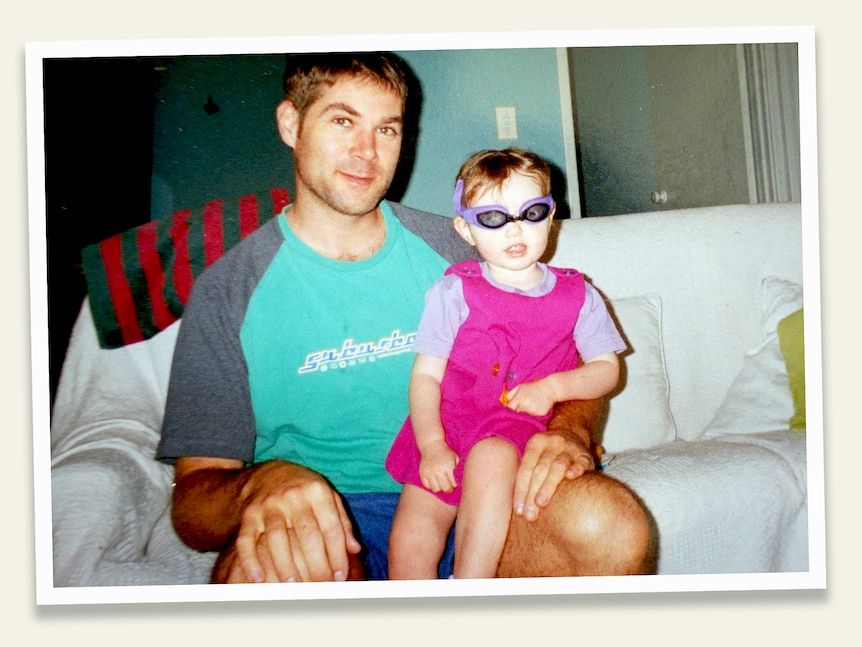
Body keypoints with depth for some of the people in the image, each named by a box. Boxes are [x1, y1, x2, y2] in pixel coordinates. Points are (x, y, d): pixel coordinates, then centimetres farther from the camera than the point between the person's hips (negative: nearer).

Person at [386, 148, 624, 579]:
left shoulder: (577, 296, 9)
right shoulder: (454, 292, 4)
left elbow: (606, 368, 10)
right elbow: (426, 374, 0)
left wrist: (554, 387, -10)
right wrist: (432, 446, -13)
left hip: (520, 430, -1)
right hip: (445, 434, 1)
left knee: (490, 458, -35)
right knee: (409, 543, -15)